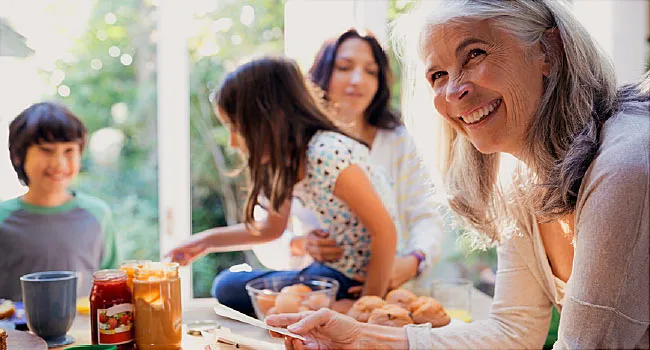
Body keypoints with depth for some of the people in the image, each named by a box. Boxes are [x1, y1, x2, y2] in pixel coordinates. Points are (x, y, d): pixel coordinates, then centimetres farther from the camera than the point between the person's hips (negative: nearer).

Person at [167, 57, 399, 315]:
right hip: (335, 266, 9)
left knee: (232, 291, -10)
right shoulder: (283, 162, 4)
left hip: (360, 280, -9)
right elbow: (272, 228, 20)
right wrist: (209, 240, 15)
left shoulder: (327, 154, -24)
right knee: (227, 285, 10)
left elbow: (385, 231, -25)